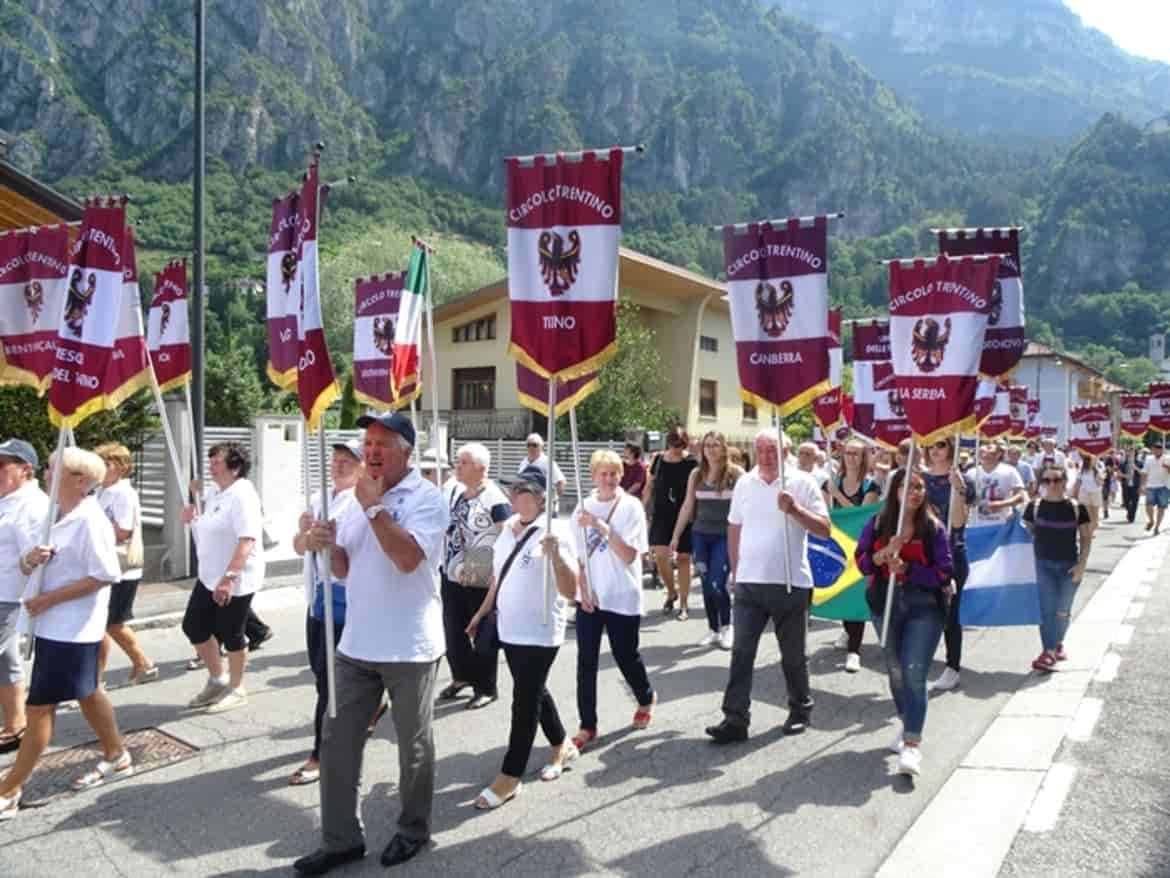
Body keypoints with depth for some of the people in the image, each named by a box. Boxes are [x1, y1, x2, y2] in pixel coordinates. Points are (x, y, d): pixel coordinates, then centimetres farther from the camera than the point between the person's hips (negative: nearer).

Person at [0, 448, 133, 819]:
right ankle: (117, 757, 35)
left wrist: (48, 598, -20)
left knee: (39, 706, -1)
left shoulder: (90, 521, -19)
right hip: (50, 624, 9)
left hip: (71, 628, -9)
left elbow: (103, 576, -22)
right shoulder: (49, 515, 8)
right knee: (87, 693, 20)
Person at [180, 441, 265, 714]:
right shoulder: (213, 494, 11)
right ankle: (217, 678, 33)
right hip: (209, 576, 9)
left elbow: (247, 541, -26)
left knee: (230, 635, 3)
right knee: (193, 626, 14)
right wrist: (193, 520, 3)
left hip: (236, 581, -9)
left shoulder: (242, 496, -18)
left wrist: (229, 578, -31)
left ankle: (236, 690, 22)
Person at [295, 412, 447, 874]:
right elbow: (344, 568, 15)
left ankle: (413, 829, 31)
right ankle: (340, 839, 25)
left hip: (409, 648, -6)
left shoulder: (426, 497, -11)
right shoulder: (357, 497, 10)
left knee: (413, 747, 11)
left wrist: (373, 507, -20)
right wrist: (327, 544, -7)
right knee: (336, 741, 10)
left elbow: (408, 558, -26)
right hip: (356, 644, 6)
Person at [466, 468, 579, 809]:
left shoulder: (556, 531, -19)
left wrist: (555, 554, -39)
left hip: (539, 633, -8)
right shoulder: (508, 527, 3)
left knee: (525, 700, 0)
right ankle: (561, 745, 41)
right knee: (533, 692, 20)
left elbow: (570, 592, -25)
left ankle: (509, 777, 12)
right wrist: (483, 612, 20)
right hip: (509, 628, 8)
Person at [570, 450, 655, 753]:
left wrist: (603, 526, -23)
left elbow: (629, 555, -16)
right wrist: (584, 591, -6)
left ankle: (646, 699, 38)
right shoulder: (583, 508, 2)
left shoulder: (631, 507, -8)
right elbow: (577, 556, 5)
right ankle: (587, 725, 12)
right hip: (588, 596, 3)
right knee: (586, 661, 1)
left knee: (626, 657, 9)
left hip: (622, 597, -3)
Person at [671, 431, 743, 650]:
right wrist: (676, 535, 10)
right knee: (706, 584, 6)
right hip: (700, 535, 4)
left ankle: (726, 627, 13)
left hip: (725, 536, -4)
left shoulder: (735, 473, -5)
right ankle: (713, 630, 21)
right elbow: (687, 506, 10)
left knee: (717, 585, -10)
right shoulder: (696, 474, 5)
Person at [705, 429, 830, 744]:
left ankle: (800, 711, 31)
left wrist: (795, 509, -25)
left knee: (793, 656, 12)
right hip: (749, 583, 3)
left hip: (791, 583, -3)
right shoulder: (744, 483, 5)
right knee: (741, 652, -1)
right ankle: (735, 719, 3)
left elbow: (824, 530, -10)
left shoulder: (802, 483, -6)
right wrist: (736, 572, 12)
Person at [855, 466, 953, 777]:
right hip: (886, 604, 3)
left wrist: (906, 568, -19)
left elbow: (944, 573, -8)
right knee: (896, 671, 16)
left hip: (924, 606, -3)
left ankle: (912, 744, -12)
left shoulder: (933, 527, -5)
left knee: (914, 672, -13)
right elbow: (861, 562, -2)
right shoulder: (877, 524, 1)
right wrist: (885, 553, -20)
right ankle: (907, 723, 39)